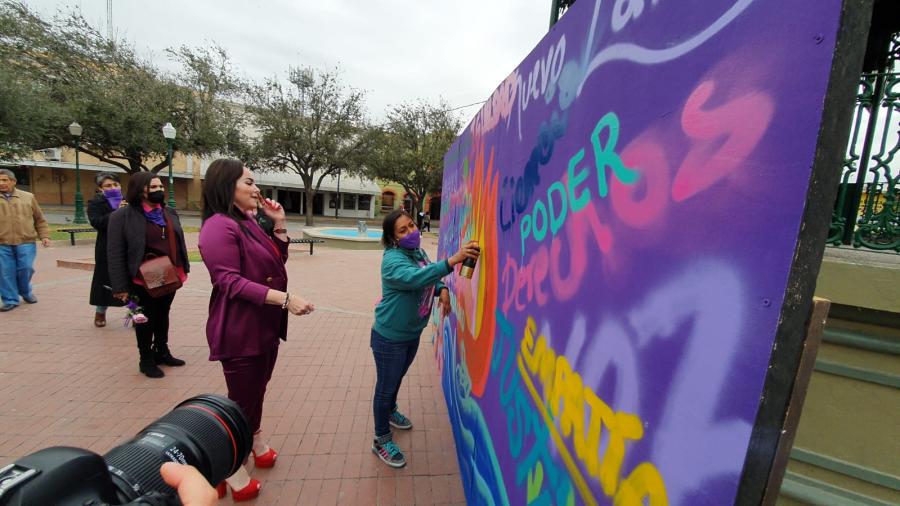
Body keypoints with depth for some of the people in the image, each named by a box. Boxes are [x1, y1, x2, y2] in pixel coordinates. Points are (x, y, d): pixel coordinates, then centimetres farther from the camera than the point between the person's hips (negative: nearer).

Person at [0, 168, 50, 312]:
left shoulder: (28, 197, 8)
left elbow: (39, 219, 13)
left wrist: (44, 236, 4)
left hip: (26, 242, -1)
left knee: (26, 269, -2)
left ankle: (25, 292, 24)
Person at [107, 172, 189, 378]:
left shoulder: (170, 213, 9)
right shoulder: (122, 216, -10)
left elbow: (178, 242, 14)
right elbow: (115, 253, -12)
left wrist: (184, 268, 9)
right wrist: (121, 286, -15)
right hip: (144, 280, -5)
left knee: (163, 315, 19)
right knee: (146, 319, 8)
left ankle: (162, 351, 35)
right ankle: (146, 359, 23)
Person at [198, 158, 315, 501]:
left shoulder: (249, 221, 8)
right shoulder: (219, 226, -19)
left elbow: (277, 261, 13)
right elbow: (230, 282, -25)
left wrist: (279, 223, 2)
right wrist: (285, 299, -30)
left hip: (265, 324, 9)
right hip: (239, 330, -9)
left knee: (256, 390, 23)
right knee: (242, 398, 6)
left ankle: (254, 441, 44)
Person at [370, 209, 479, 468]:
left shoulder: (418, 252, -2)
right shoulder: (393, 259, -27)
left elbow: (427, 279, 14)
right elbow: (414, 278, -47)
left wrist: (442, 289, -9)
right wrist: (452, 261, -58)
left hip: (412, 334, 8)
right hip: (390, 337, -7)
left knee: (397, 378, 29)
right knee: (385, 386, 11)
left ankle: (390, 411, 57)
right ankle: (382, 440, 32)